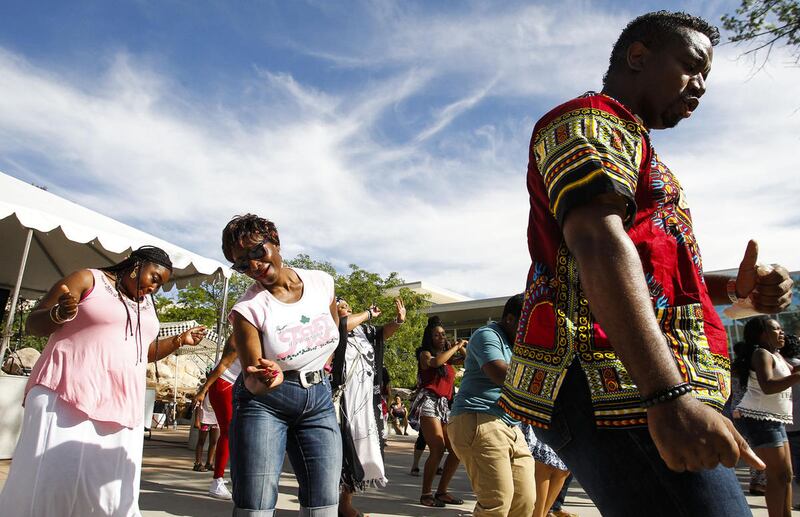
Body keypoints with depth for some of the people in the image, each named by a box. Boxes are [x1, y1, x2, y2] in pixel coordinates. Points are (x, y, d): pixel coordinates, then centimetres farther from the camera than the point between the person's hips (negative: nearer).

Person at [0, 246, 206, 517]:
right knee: (52, 481, -10)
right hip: (67, 395, -5)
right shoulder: (87, 280, 1)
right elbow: (33, 324, 0)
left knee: (109, 488, 1)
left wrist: (180, 340, 16)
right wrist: (59, 314, -21)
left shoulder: (146, 305, 19)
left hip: (119, 406, 6)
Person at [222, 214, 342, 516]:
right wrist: (263, 381, -38)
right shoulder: (248, 309, -16)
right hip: (264, 402, -3)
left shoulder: (322, 283, -5)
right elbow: (251, 382, -17)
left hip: (318, 398, 3)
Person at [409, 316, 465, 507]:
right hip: (428, 403, -7)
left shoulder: (448, 357, 22)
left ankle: (441, 492, 12)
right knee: (438, 449, -18)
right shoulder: (425, 354, 5)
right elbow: (435, 362, -17)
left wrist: (462, 348, 13)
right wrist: (456, 347, -9)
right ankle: (426, 494, -6)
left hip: (444, 406, 7)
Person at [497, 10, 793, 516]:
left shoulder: (631, 147, 30)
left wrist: (734, 288, 11)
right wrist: (668, 395, -31)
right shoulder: (589, 118, -2)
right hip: (620, 385, -11)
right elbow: (596, 242, -21)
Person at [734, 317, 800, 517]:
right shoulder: (761, 354, -13)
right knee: (779, 474, -10)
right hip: (759, 418, -10)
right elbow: (768, 387, -29)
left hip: (773, 420, 10)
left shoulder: (776, 355, 17)